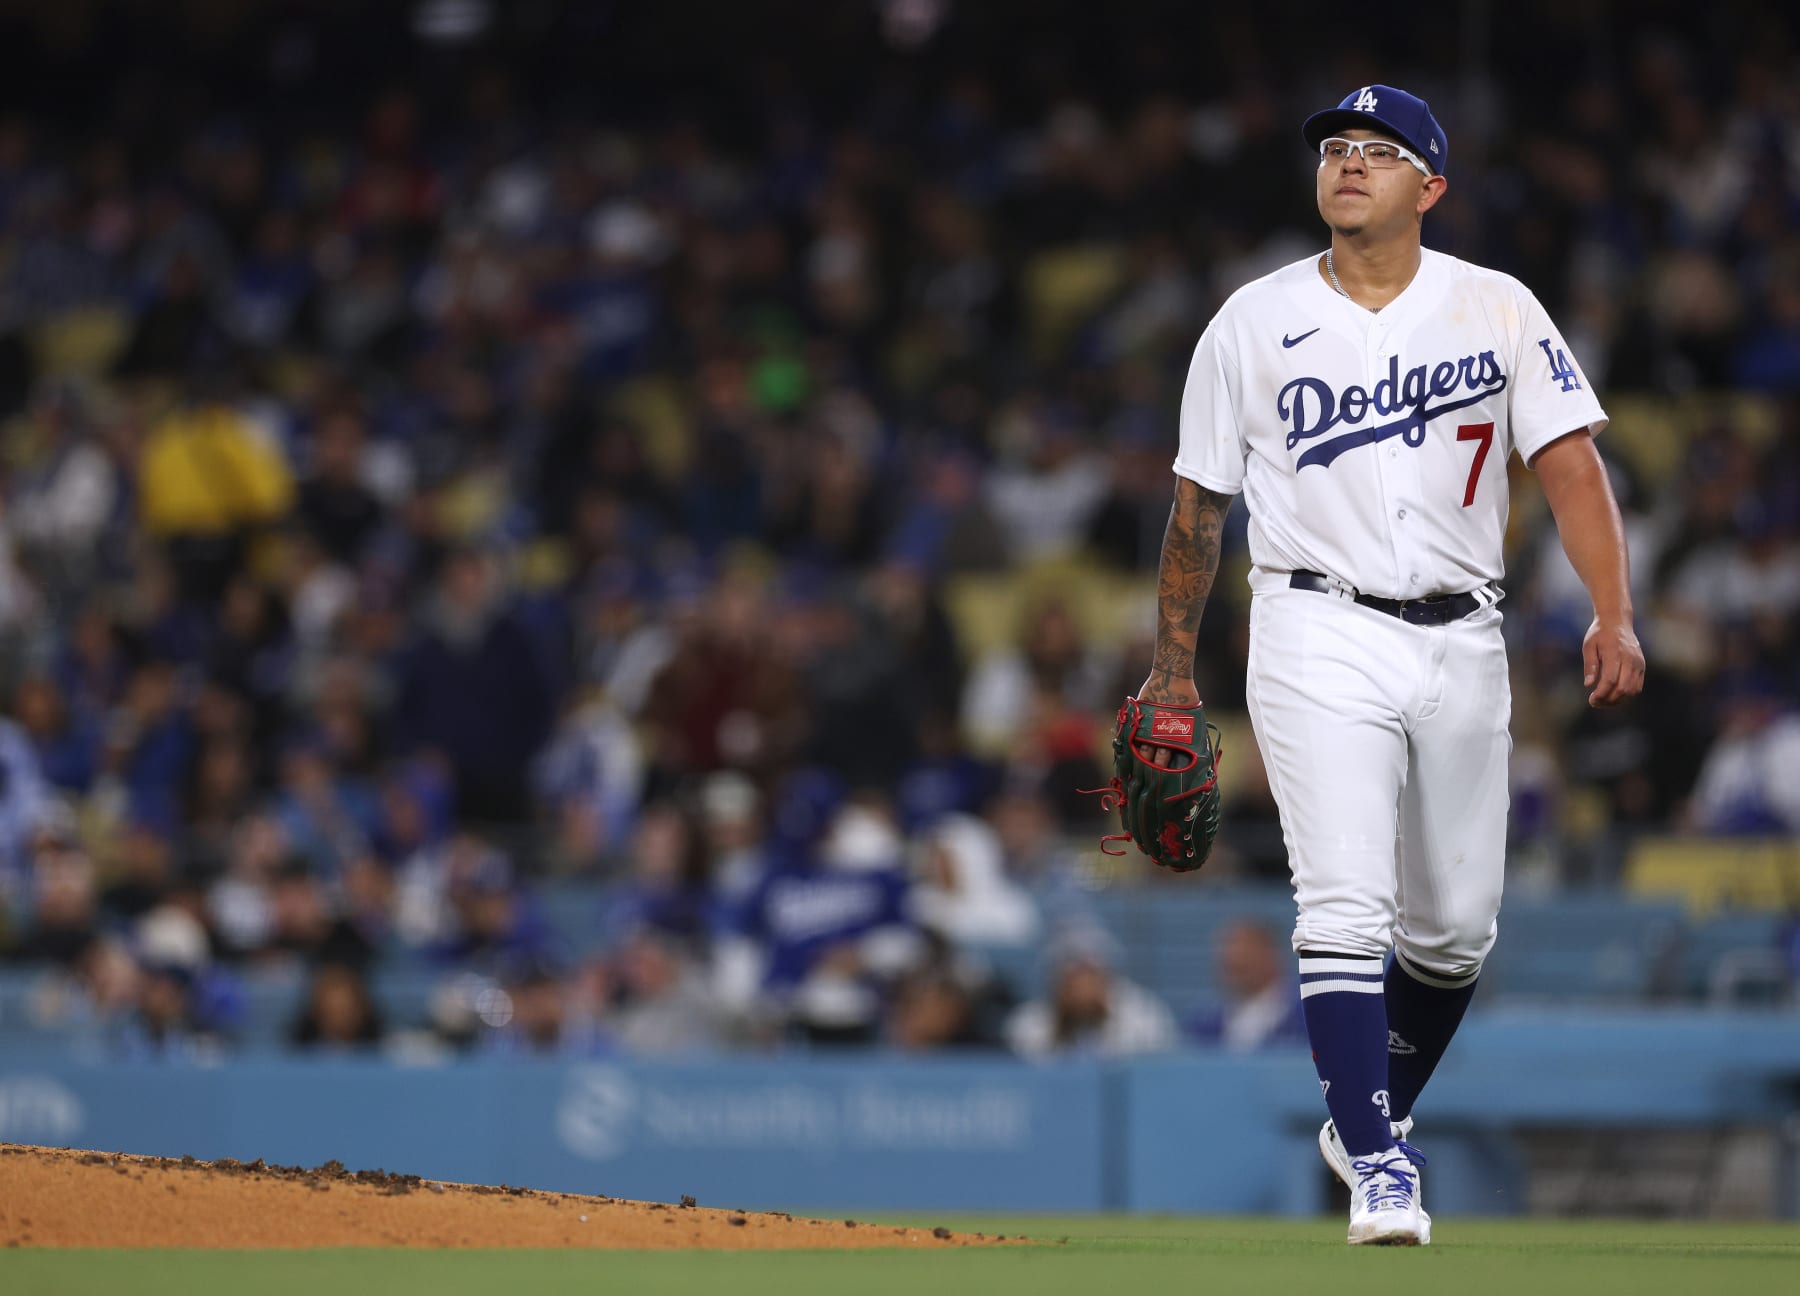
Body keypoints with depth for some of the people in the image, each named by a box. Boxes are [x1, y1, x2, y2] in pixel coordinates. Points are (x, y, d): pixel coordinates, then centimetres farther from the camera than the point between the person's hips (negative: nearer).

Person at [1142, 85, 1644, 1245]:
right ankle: (1377, 1164, -15)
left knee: (1456, 927, 9)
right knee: (1345, 905, -15)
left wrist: (1614, 615, -17)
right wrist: (1174, 666, 11)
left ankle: (1373, 1115, 32)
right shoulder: (1255, 323, 3)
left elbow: (1571, 464, -4)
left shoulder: (1498, 311, 4)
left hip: (1460, 640, 2)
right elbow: (1201, 500, 10)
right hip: (1321, 637, -2)